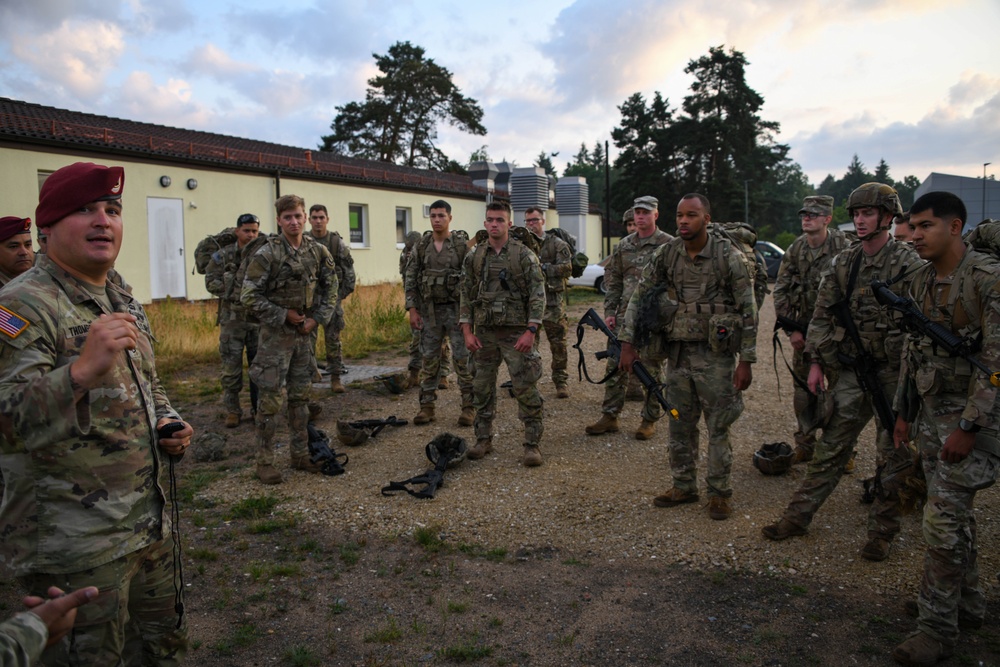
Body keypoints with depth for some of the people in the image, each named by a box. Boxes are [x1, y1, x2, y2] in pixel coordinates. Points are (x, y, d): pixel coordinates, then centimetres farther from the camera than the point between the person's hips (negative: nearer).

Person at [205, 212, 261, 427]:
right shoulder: (223, 255, -1)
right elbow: (211, 280, -2)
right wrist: (235, 291, -12)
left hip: (259, 318, 1)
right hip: (232, 319, -1)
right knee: (231, 366, 2)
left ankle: (259, 408, 22)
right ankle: (232, 411, 13)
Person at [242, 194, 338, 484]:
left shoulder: (318, 252, 2)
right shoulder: (267, 254, -13)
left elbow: (330, 288, 12)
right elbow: (249, 296, -14)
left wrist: (317, 318, -1)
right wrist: (284, 315, -14)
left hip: (304, 333, 5)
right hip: (275, 335, -5)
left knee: (300, 396, 13)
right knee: (270, 400, -1)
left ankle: (300, 455, 24)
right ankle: (264, 462, 9)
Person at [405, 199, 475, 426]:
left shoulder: (462, 244, -5)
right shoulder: (421, 246, 5)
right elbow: (410, 279, 7)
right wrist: (412, 309, 0)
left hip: (456, 309, -3)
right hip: (430, 311, 4)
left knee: (463, 359, -1)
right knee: (429, 359, 8)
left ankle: (469, 406, 8)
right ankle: (427, 406, 16)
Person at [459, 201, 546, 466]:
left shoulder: (524, 255, -5)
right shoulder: (474, 257, 6)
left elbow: (538, 295, -8)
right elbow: (467, 296, 8)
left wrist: (530, 331, -16)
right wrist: (467, 332, 0)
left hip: (517, 332, -4)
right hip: (484, 332, 4)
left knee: (526, 389, -3)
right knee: (482, 388, 10)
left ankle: (532, 444, 6)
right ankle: (483, 439, 24)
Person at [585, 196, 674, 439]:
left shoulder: (669, 244, -3)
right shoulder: (624, 245, 11)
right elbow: (613, 281, 15)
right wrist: (609, 311, 7)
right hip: (625, 316, 5)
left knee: (652, 370, 4)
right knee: (616, 367, 5)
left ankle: (650, 420, 16)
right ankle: (609, 417, 14)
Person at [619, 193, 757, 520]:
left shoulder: (729, 257, -10)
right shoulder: (666, 255, 0)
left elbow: (748, 311, -8)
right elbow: (639, 297, 6)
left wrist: (746, 361, -11)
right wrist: (627, 343, -1)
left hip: (716, 354, -4)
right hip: (678, 354, 4)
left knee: (719, 427, 5)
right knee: (680, 425, 12)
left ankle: (719, 492, 19)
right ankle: (684, 486, 27)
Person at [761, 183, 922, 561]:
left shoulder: (908, 264, -8)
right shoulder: (843, 264, 7)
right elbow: (822, 315, 10)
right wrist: (816, 363, 5)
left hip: (893, 373, -4)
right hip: (850, 370, 4)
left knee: (892, 455, 8)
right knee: (831, 448, 8)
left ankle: (882, 530, 21)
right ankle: (798, 516, 15)